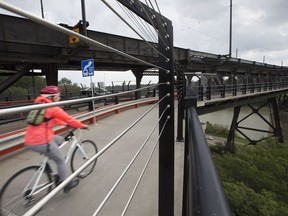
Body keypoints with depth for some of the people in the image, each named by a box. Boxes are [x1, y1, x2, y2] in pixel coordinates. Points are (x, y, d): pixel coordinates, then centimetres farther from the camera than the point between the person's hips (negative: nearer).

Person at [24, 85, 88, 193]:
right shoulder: (53, 108, -9)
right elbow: (69, 119, -5)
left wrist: (65, 123, 32)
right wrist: (83, 126, 7)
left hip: (29, 141, 8)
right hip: (41, 142, -8)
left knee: (59, 139, 26)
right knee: (61, 160, 10)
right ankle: (66, 184, 24)